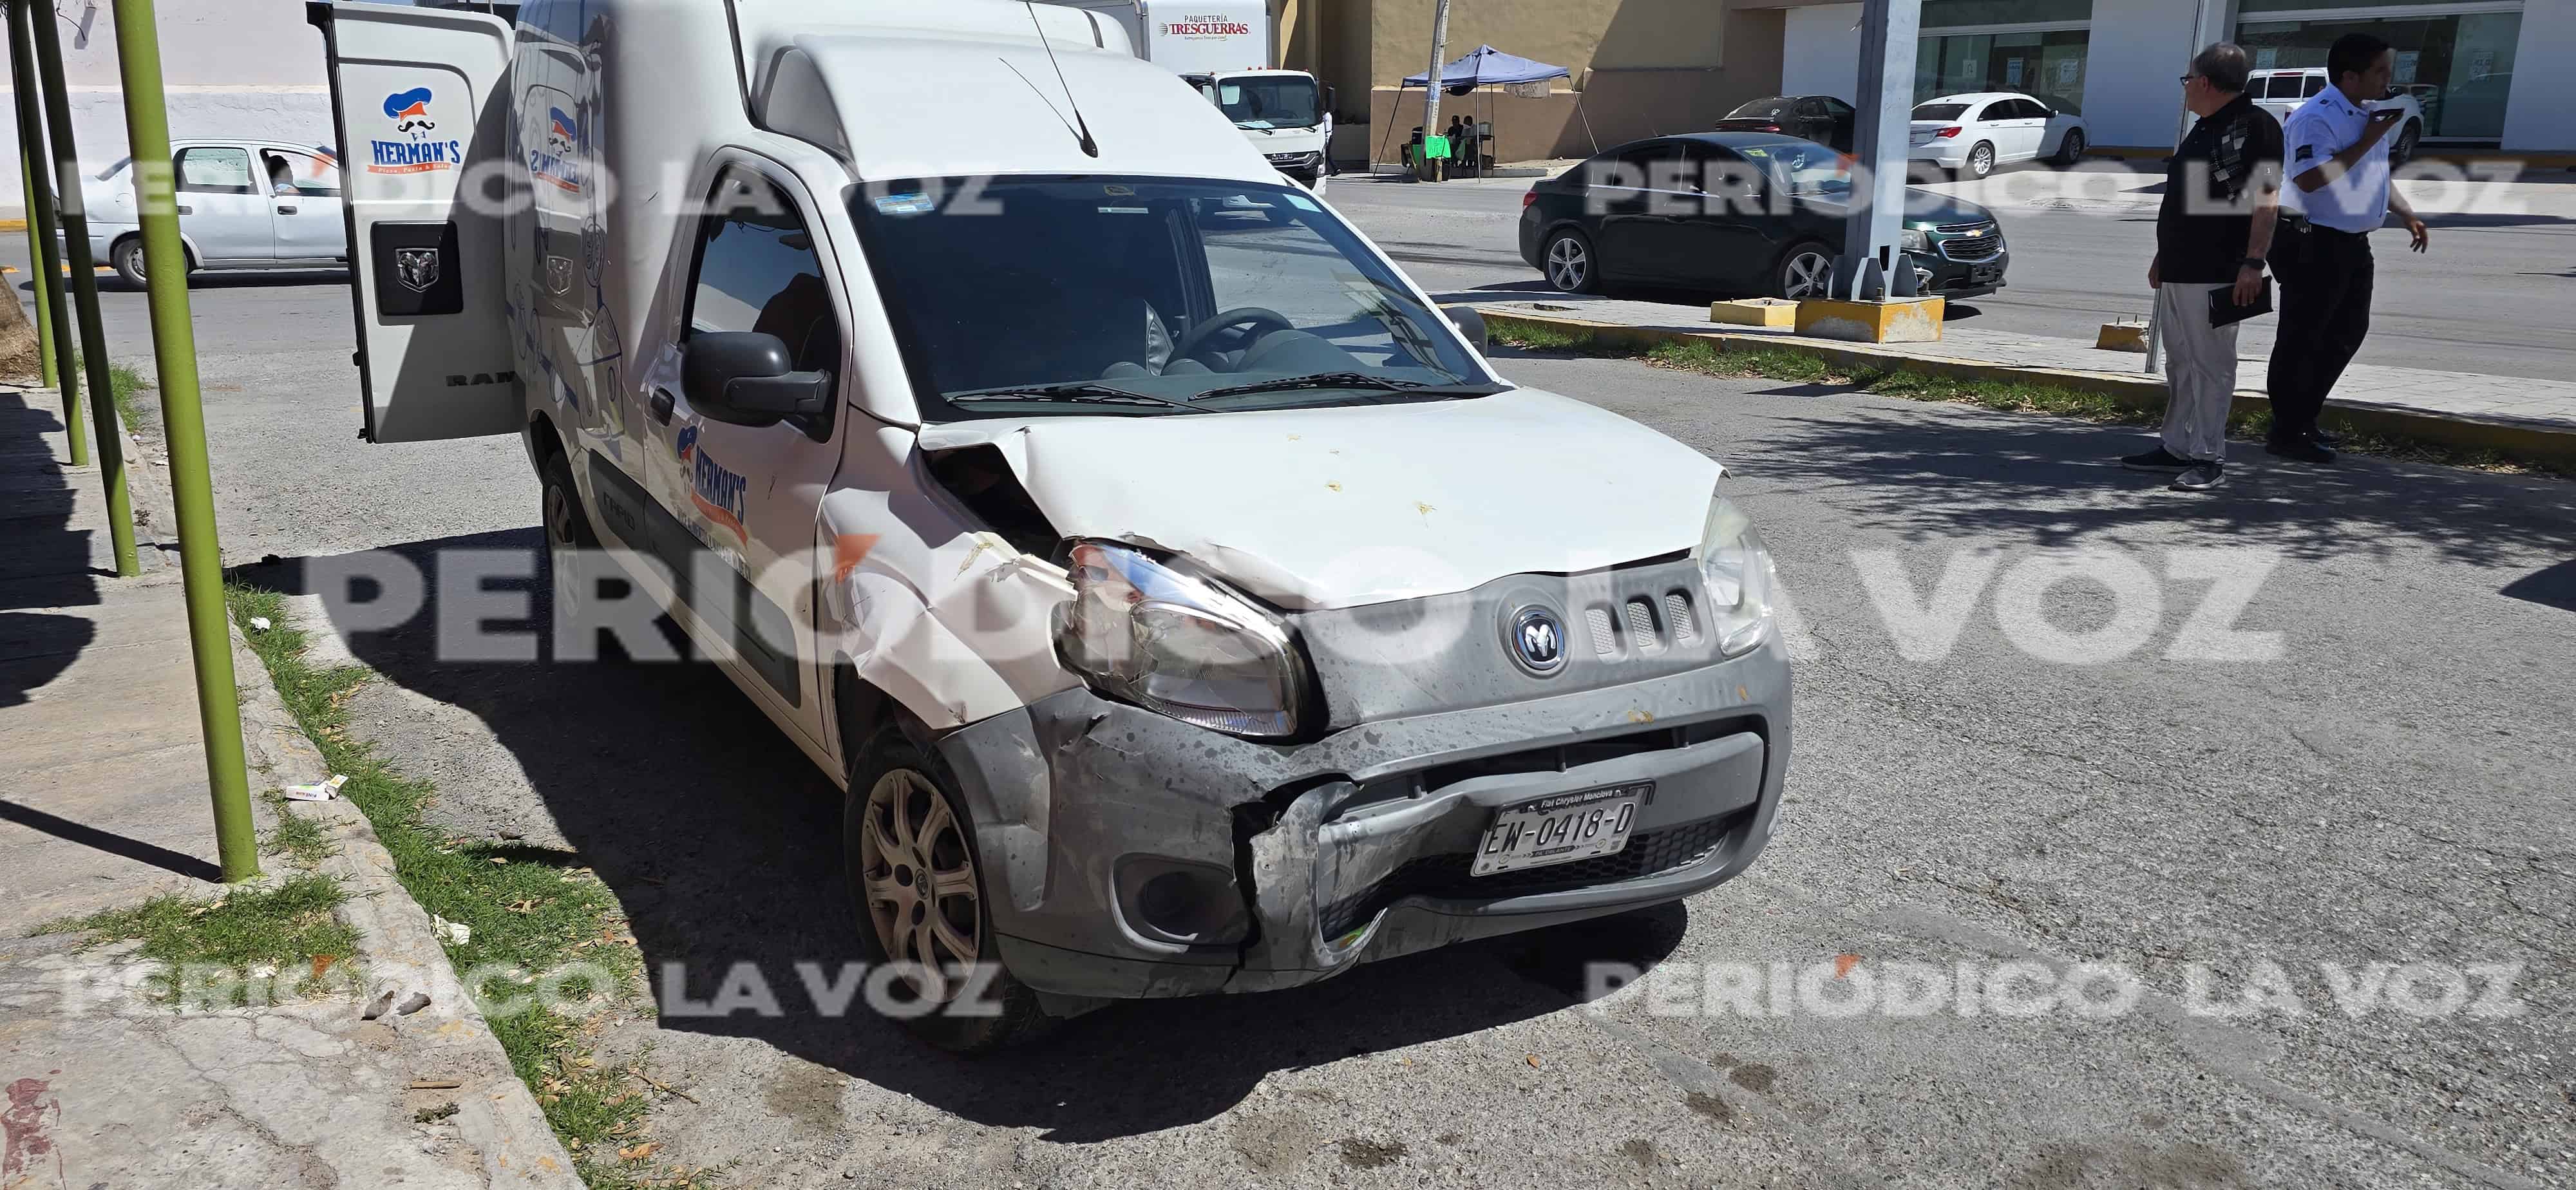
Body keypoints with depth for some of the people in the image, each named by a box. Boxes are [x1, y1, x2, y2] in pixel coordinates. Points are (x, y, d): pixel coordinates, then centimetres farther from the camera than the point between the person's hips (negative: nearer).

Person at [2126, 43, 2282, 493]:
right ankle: (2177, 448, 22)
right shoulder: (2203, 130, 18)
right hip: (2177, 272, 9)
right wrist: (2163, 255, 25)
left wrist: (2253, 262, -23)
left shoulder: (2255, 124, -10)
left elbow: (2267, 199, -17)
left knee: (2211, 366, -6)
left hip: (2215, 275, -9)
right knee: (2180, 364, 14)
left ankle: (2209, 459, -3)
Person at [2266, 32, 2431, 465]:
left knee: (2347, 333, 16)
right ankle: (2288, 433, 4)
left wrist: (2406, 214, 20)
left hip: (2353, 245, 10)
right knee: (2302, 340, -3)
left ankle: (2303, 418, 27)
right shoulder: (2317, 117, -17)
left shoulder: (2367, 114, 14)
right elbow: (2310, 179, -31)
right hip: (2313, 245, -10)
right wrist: (2369, 140, -24)